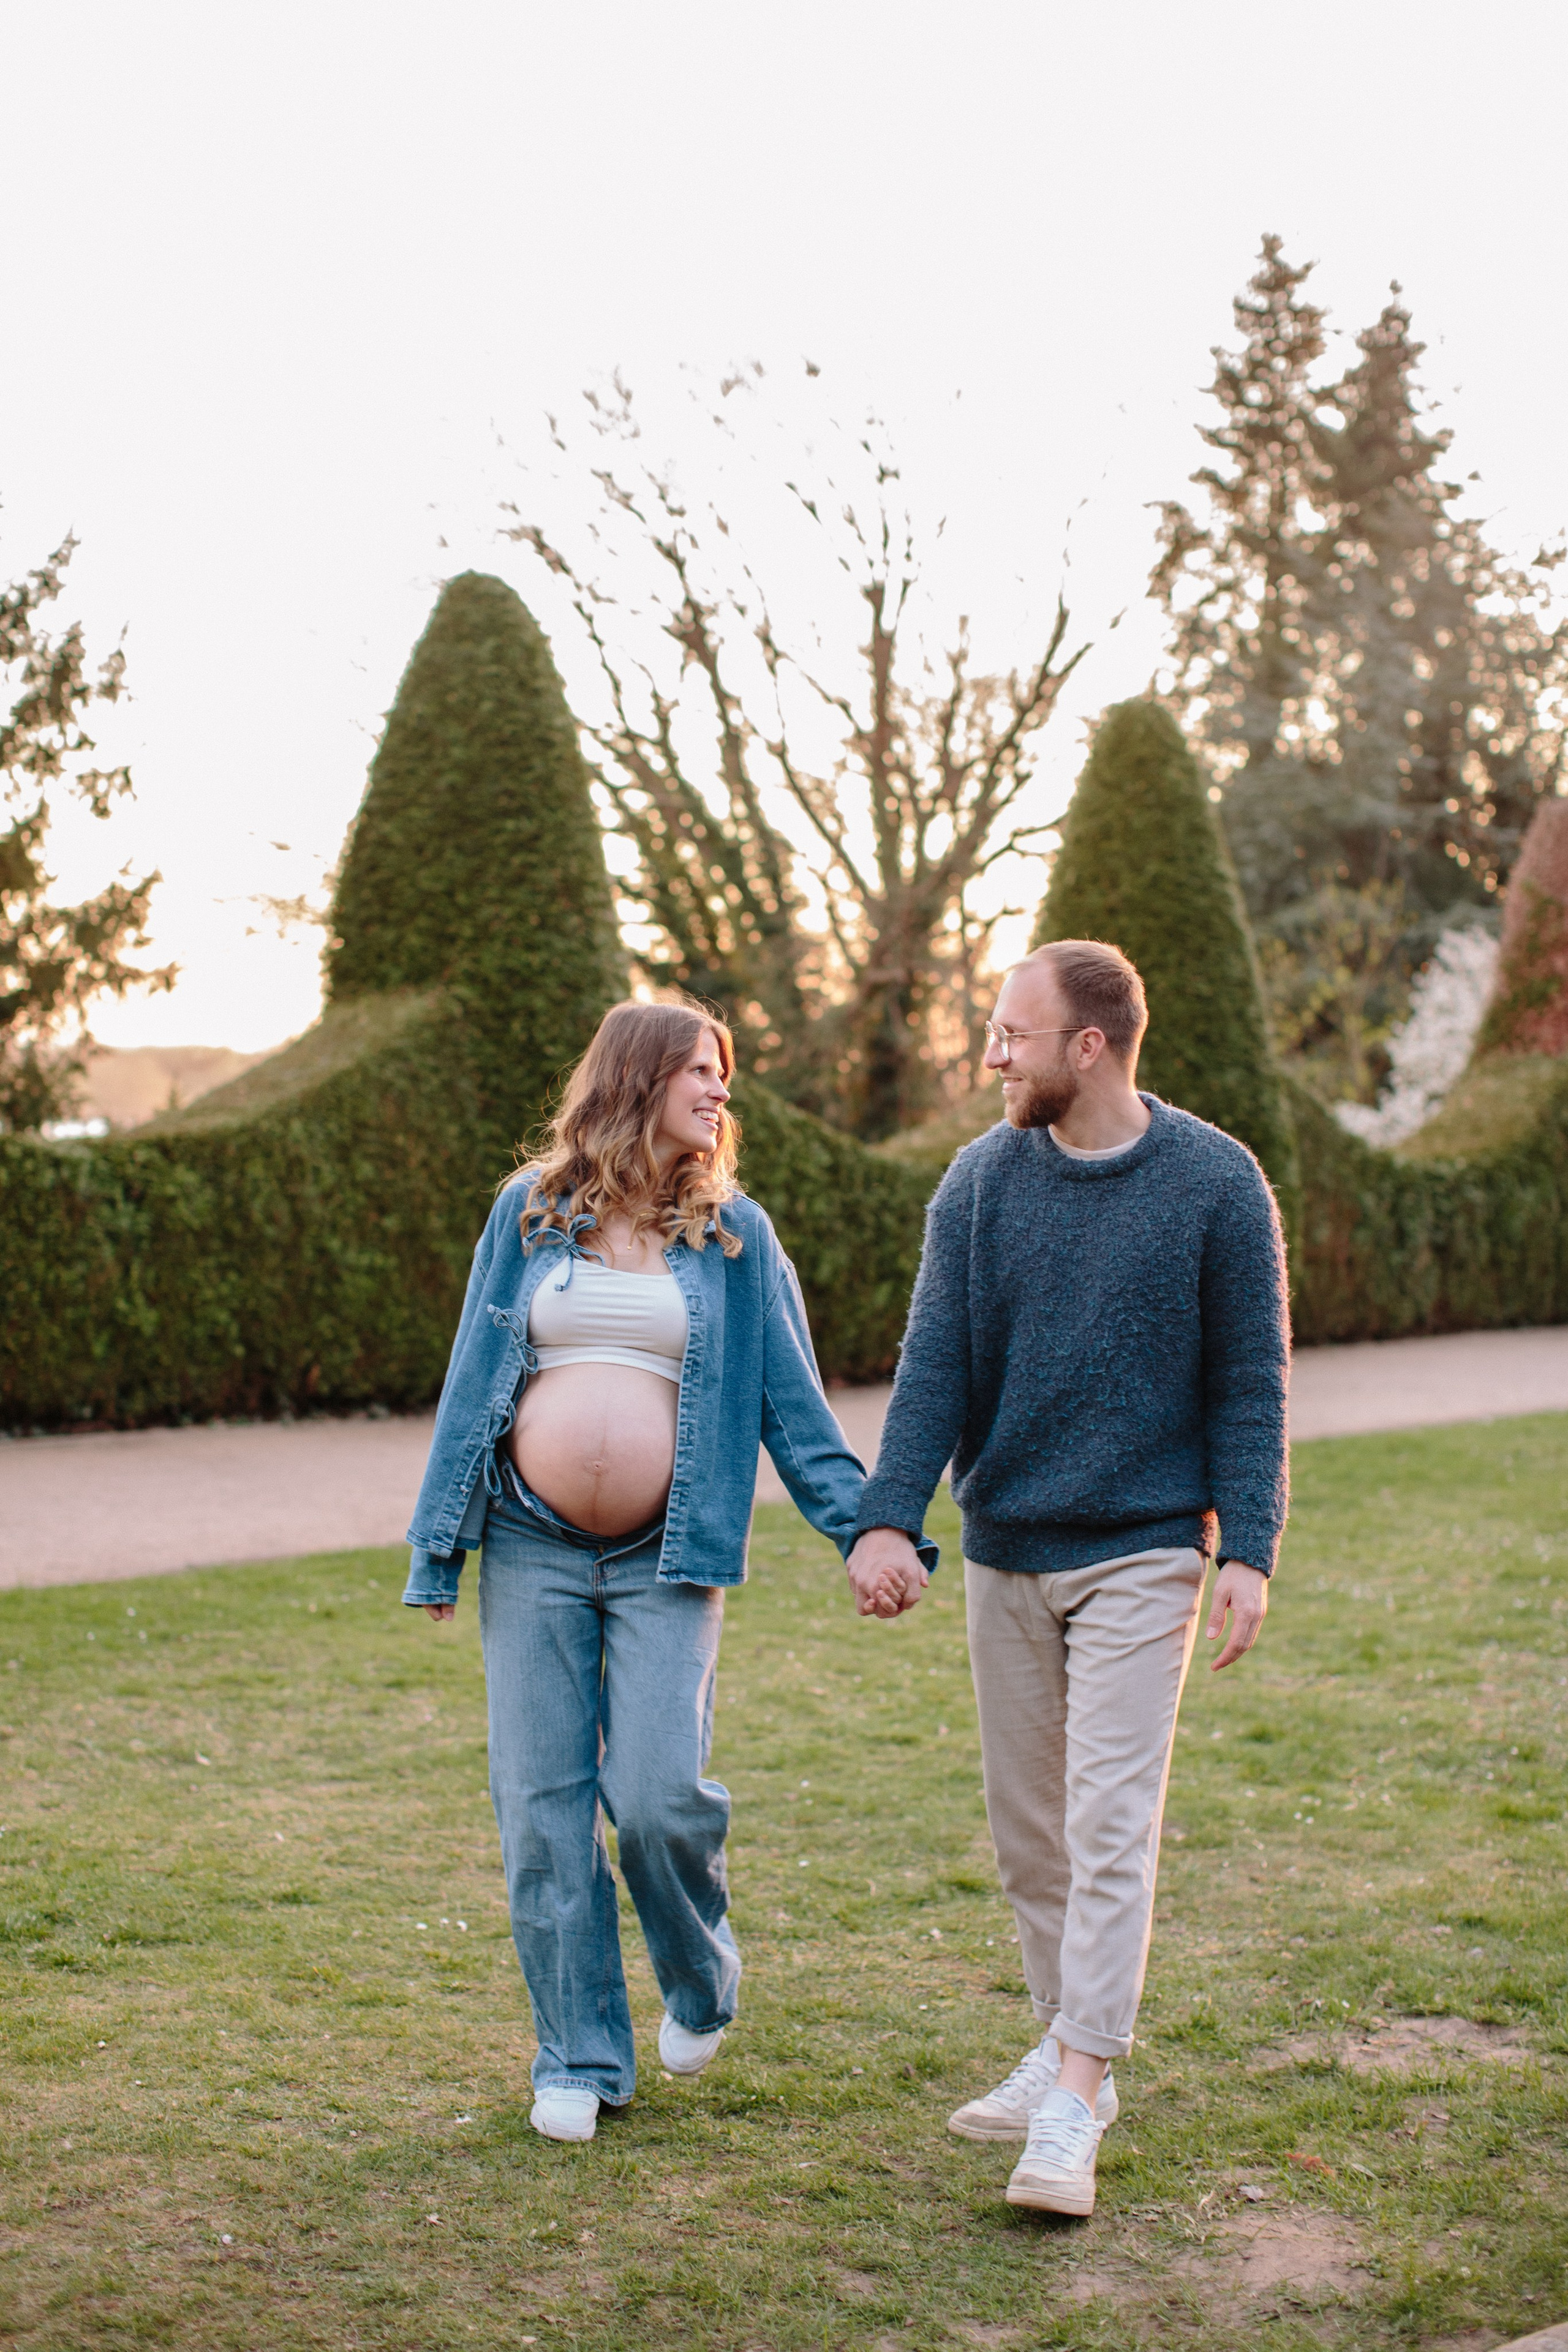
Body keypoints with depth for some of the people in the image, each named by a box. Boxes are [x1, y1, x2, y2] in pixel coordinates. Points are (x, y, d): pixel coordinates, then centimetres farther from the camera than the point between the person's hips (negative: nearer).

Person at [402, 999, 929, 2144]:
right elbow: (475, 1380, 9)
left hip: (667, 1561, -1)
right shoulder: (530, 1213, 7)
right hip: (532, 1550, 1)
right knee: (543, 1810, 2)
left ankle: (703, 1985, 20)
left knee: (656, 1797, -11)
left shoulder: (734, 1233, 6)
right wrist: (438, 1546, 5)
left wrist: (864, 1529, -2)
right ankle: (581, 2058, 17)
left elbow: (791, 1399, 6)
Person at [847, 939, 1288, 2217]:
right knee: (1027, 1824, 12)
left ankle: (1073, 2108, -4)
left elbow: (1250, 1382, -4)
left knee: (1110, 1826, -8)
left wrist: (1250, 1552, -11)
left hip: (1142, 1554, -4)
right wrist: (888, 1517, -14)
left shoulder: (1218, 1183, -7)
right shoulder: (982, 1181, 1)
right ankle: (1071, 2052, 27)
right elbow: (935, 1362, -2)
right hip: (1005, 1553, 4)